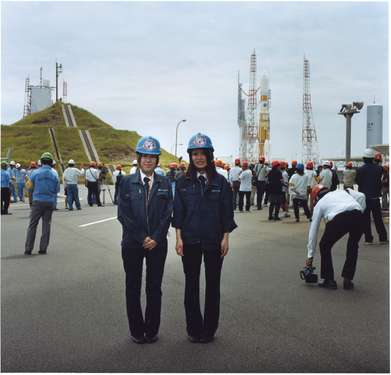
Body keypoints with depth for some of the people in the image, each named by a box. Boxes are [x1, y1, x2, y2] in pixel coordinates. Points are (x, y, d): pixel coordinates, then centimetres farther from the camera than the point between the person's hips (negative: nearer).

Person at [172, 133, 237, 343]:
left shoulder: (220, 182, -1)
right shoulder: (183, 182, 1)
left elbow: (227, 212, 0)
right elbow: (178, 212, 2)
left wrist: (225, 237, -4)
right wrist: (179, 237, -3)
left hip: (213, 241, -1)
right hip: (190, 241, 1)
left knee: (213, 284, 8)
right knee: (191, 284, 8)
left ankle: (209, 329, 21)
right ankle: (194, 329, 21)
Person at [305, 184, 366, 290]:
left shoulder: (319, 204, 29)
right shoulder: (343, 191, 37)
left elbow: (313, 231, 29)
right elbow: (361, 196, 18)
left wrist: (310, 255, 34)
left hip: (339, 218, -3)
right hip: (357, 215, 3)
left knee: (325, 246, 23)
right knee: (353, 246, 29)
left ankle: (329, 280, 23)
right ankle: (347, 280, 29)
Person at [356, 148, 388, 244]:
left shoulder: (360, 170, -11)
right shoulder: (379, 168, -5)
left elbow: (357, 182, 1)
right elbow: (380, 181, 6)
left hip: (364, 196, -2)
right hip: (375, 196, 2)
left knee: (366, 219, 4)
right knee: (378, 218, 12)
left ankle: (368, 239, 3)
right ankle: (383, 238, 15)